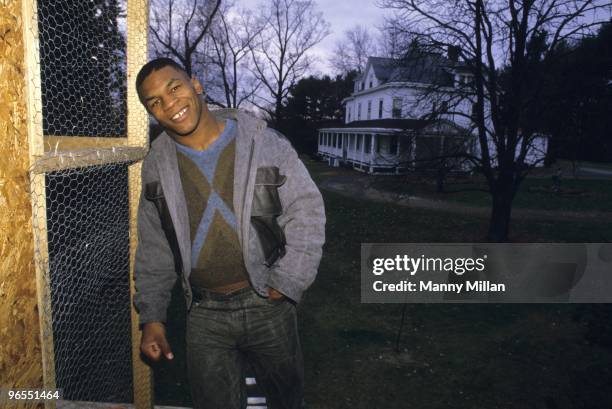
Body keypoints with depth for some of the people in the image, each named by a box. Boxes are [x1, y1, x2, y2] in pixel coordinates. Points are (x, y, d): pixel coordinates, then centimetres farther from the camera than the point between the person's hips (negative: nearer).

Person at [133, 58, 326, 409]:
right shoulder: (157, 165, 1)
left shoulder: (265, 142, -8)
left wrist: (284, 286, -12)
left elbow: (306, 213, -7)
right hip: (204, 314, 2)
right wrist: (152, 316, 4)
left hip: (267, 304, -1)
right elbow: (154, 249, 8)